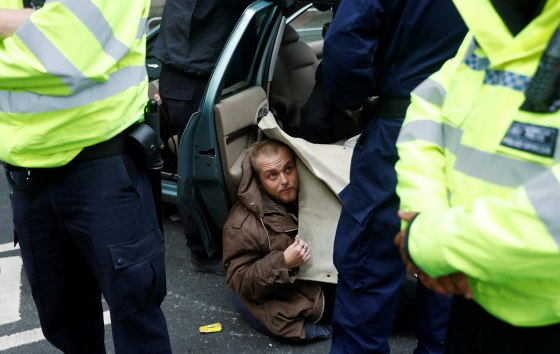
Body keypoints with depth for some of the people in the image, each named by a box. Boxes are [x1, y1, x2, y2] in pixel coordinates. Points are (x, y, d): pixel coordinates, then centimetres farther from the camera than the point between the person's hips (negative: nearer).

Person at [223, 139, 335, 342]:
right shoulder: (242, 225, -24)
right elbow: (238, 281, -21)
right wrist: (282, 263, -33)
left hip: (326, 280, 2)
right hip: (283, 302, -2)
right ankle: (308, 327, -8)